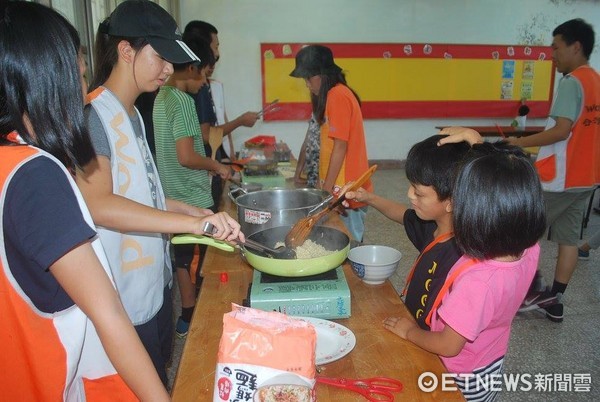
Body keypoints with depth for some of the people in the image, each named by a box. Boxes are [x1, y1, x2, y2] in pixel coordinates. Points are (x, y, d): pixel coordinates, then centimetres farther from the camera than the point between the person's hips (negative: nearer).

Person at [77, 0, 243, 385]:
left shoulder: (132, 113, 9)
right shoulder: (94, 114, -19)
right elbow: (97, 204, -31)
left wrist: (189, 210, 6)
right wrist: (195, 223, -37)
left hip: (155, 283, 9)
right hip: (127, 299, -8)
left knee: (160, 379, 24)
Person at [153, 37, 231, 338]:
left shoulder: (162, 97, 11)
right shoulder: (182, 100, -18)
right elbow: (186, 156, -24)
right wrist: (218, 166, -8)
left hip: (174, 197, 9)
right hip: (193, 199, -9)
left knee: (184, 260, 17)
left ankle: (187, 318, 30)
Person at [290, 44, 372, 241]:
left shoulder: (337, 96, -15)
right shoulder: (337, 94, 15)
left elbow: (340, 147, -17)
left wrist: (326, 190, -13)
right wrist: (324, 185, 19)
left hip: (345, 190, -9)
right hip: (346, 188, 9)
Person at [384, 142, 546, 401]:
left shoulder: (477, 280, -42)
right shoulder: (529, 250, -22)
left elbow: (448, 346, -28)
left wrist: (409, 331, -10)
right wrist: (478, 148, -10)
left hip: (463, 380, -6)